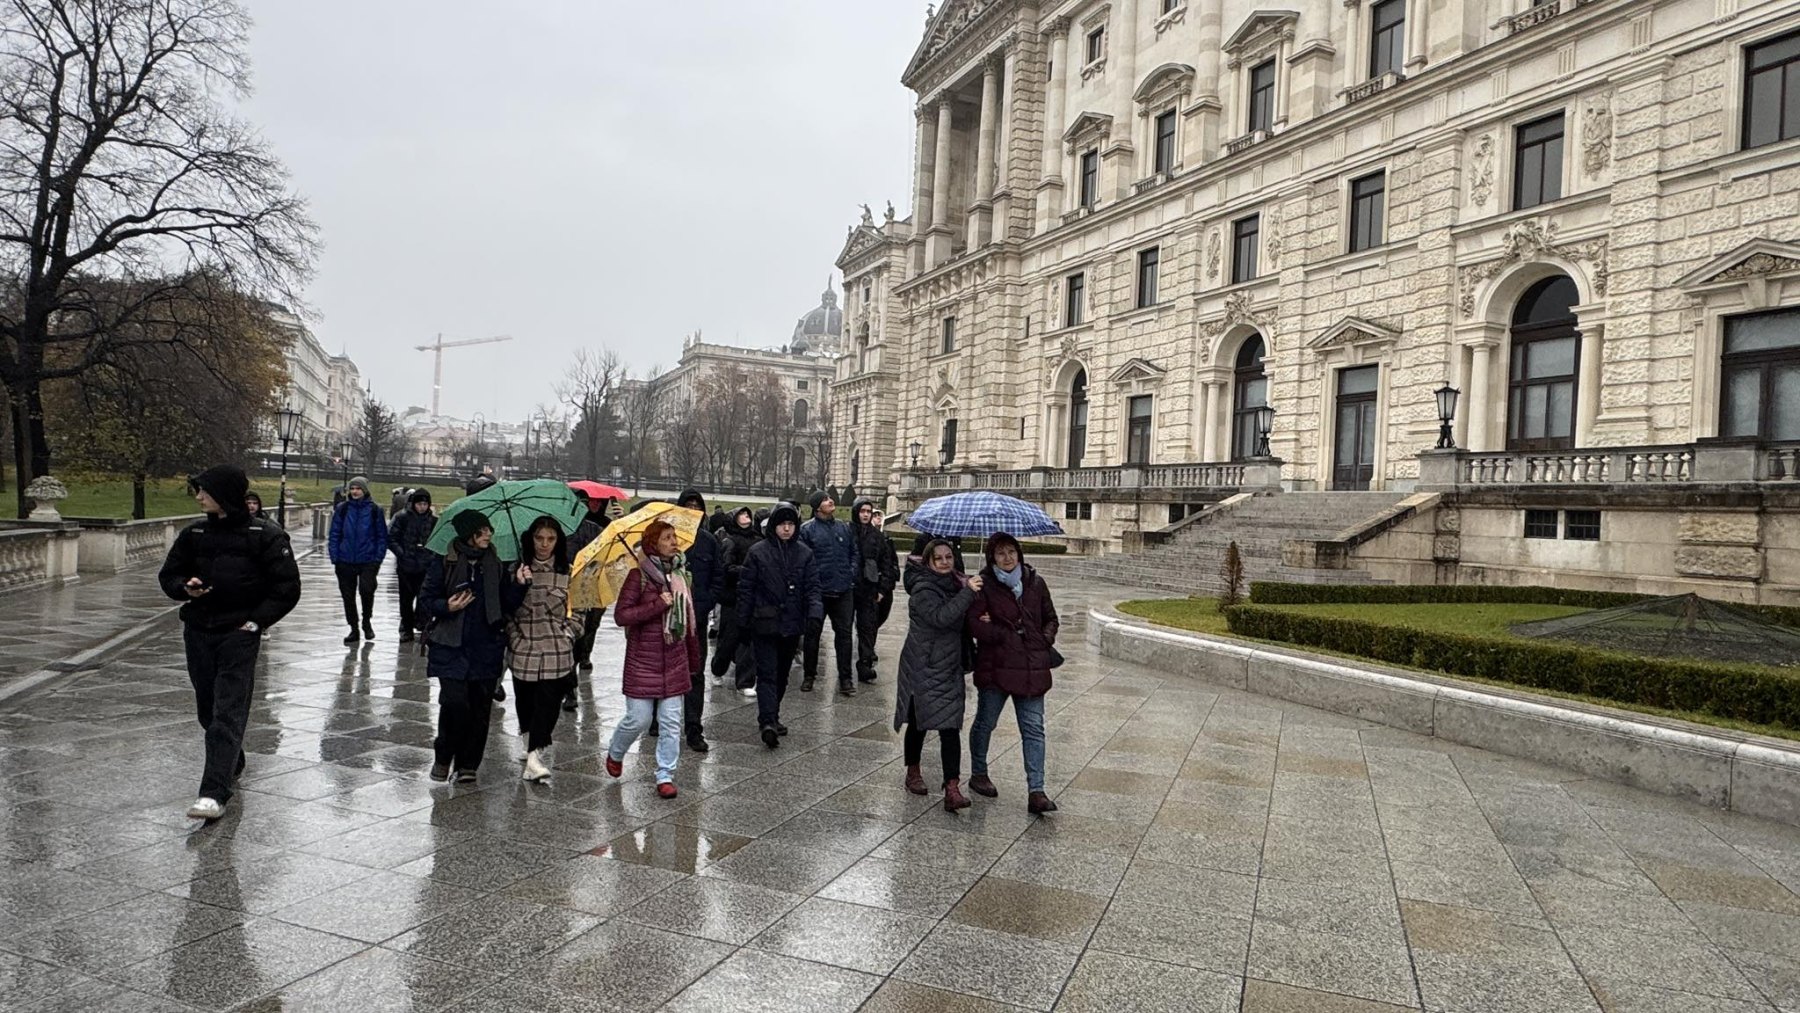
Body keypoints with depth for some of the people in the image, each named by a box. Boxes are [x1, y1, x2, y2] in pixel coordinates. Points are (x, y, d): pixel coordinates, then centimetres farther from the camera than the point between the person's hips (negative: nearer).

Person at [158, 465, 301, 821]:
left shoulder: (264, 536, -7)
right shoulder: (194, 534, 7)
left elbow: (287, 587, -5)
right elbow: (168, 575, 16)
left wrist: (257, 620, -11)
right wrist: (186, 588, -6)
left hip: (239, 633, -6)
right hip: (198, 631, 6)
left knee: (228, 713, -10)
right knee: (207, 709, 16)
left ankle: (214, 793, -14)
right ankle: (233, 764, 40)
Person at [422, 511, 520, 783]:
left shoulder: (495, 566, 6)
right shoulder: (445, 564, -2)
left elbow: (506, 604, 8)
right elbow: (426, 599, 3)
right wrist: (447, 607, -16)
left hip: (487, 648, 3)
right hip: (452, 647, -3)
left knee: (480, 707, 3)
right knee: (454, 702, -11)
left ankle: (468, 764, 16)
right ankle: (444, 757, 12)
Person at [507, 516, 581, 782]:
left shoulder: (567, 571, 4)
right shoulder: (519, 570, 2)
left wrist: (569, 632, 0)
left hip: (557, 652, 0)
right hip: (524, 650, 0)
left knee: (548, 705, -8)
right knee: (525, 703, 9)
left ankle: (534, 756, -7)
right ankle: (531, 750, 28)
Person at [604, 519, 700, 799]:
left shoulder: (681, 574, 7)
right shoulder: (639, 575, -9)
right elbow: (621, 615, -15)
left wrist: (693, 660, 15)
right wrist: (658, 605, -21)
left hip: (675, 661, 5)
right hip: (643, 661, -4)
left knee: (671, 722, 4)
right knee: (638, 719, 1)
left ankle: (665, 775, 16)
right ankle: (615, 753, 31)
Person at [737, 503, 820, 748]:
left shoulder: (804, 553, 5)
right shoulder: (757, 552, -3)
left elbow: (812, 587, 1)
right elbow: (745, 588, -1)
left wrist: (815, 612, -17)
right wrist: (742, 623, -3)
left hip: (792, 625, 4)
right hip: (764, 624, -4)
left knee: (782, 674, 14)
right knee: (767, 673, -10)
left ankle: (771, 717, 27)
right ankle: (767, 721, -19)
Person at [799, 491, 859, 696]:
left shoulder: (845, 528, 10)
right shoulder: (807, 529, -4)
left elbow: (855, 553, 16)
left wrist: (851, 573, 3)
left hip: (843, 590, 3)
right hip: (817, 590, -3)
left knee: (844, 633, 4)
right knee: (813, 633, 7)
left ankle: (845, 678, 11)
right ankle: (809, 675, 21)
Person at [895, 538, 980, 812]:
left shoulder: (954, 583, 11)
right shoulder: (923, 589, -13)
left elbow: (961, 619, 24)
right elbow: (941, 617, -30)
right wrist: (968, 592, -29)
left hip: (949, 666, 6)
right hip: (924, 667, -6)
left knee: (951, 726, -4)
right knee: (918, 721, 11)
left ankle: (952, 788, -6)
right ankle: (913, 771, 33)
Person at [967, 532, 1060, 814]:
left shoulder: (1036, 583, 7)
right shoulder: (984, 585, -6)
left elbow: (1050, 618, 17)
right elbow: (975, 624, -14)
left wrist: (1046, 639, -1)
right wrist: (1009, 635, -16)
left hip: (1032, 668, 3)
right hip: (995, 667, -3)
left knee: (1034, 730, -1)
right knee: (985, 723, 13)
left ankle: (1036, 792, -1)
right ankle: (978, 775, 34)